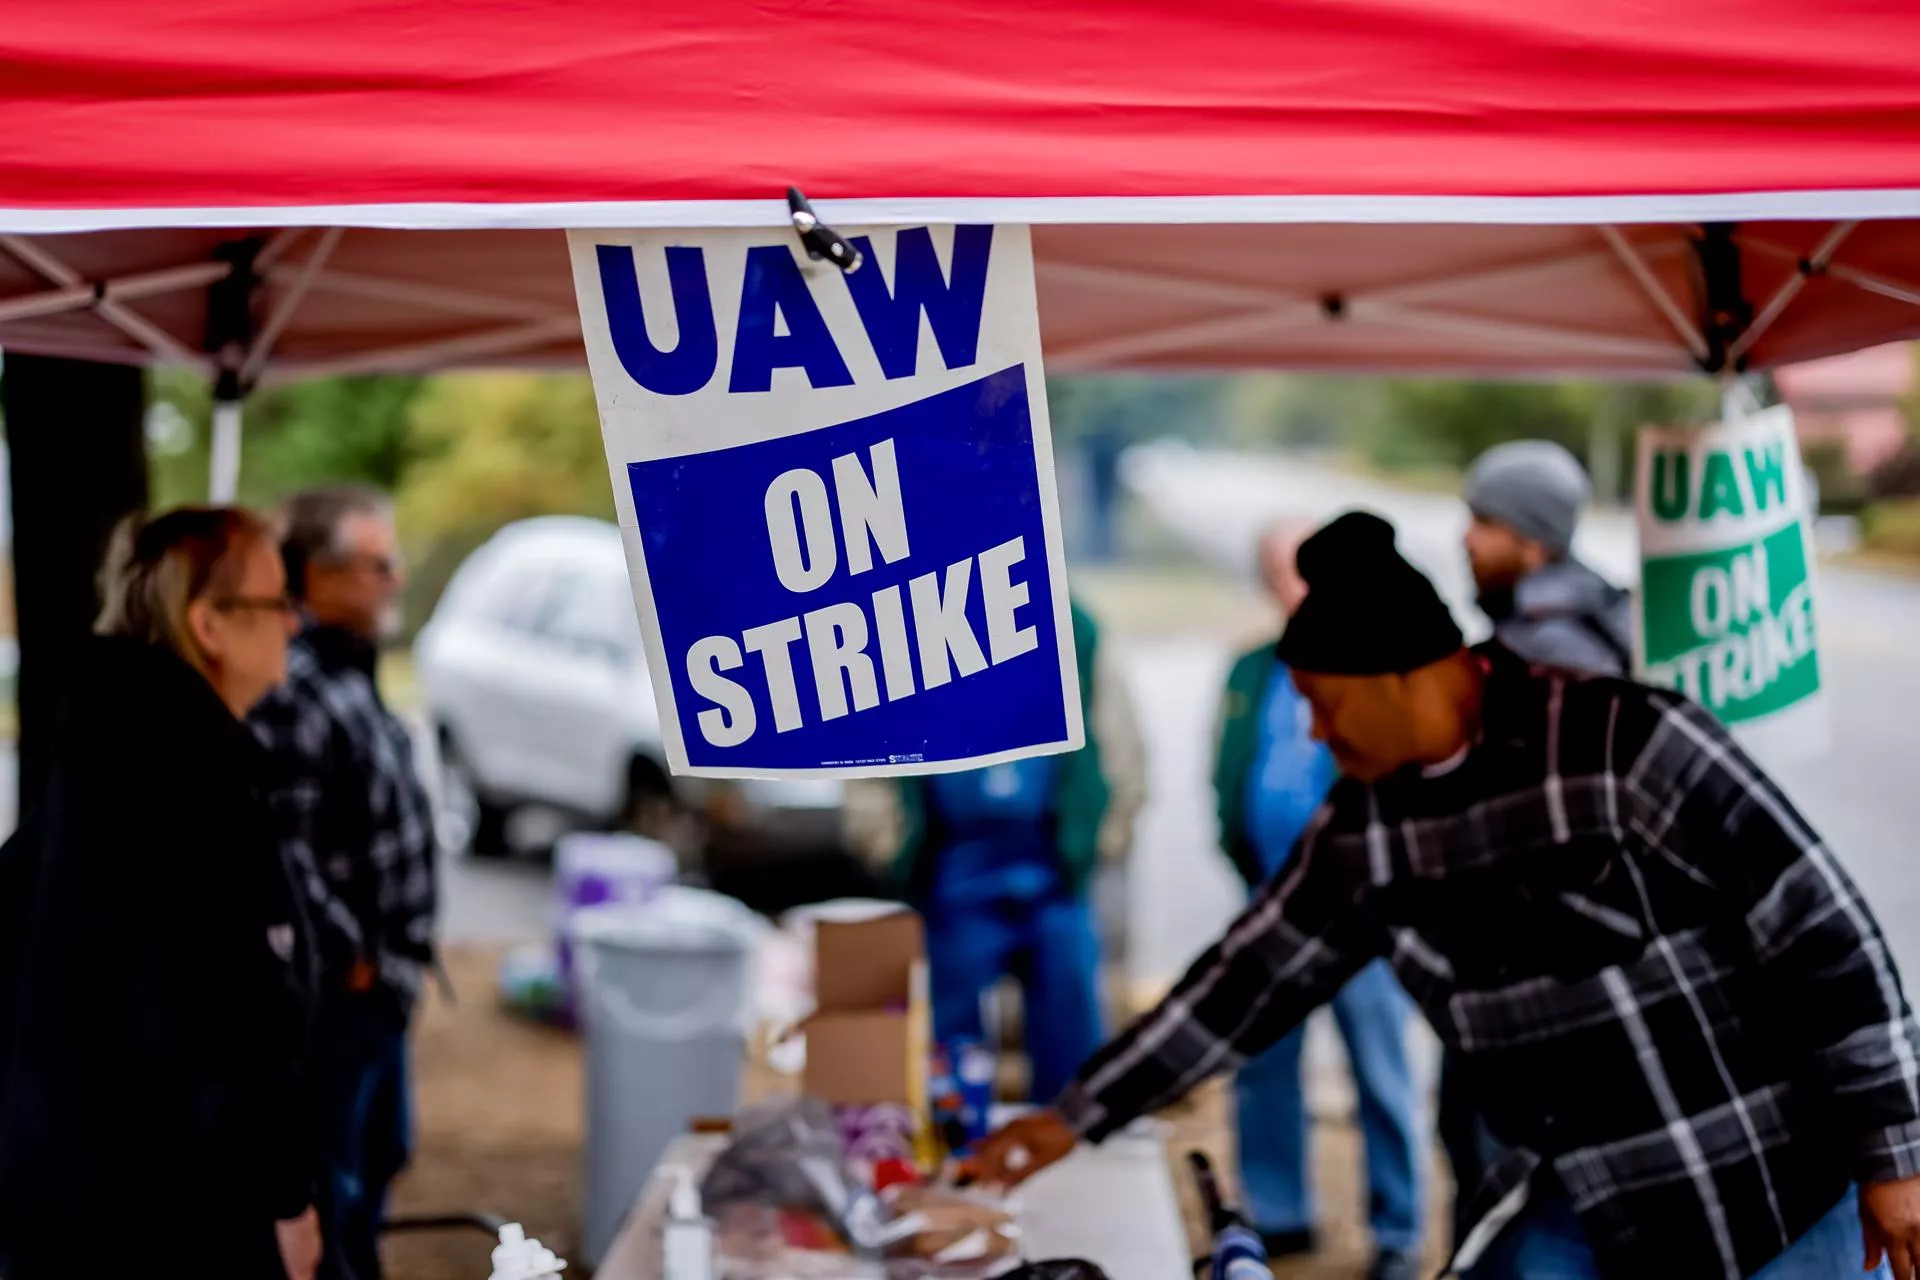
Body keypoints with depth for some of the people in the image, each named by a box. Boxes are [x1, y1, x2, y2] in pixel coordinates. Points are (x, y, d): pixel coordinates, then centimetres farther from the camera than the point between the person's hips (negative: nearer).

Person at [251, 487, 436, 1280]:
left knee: (380, 1153, 23)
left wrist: (400, 956, 16)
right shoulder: (295, 691, -22)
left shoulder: (350, 673, 10)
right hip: (339, 988, -10)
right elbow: (283, 852, -26)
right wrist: (352, 960, -17)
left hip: (379, 983, 10)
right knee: (328, 1177, 0)